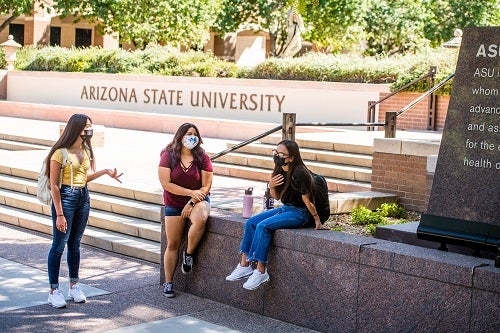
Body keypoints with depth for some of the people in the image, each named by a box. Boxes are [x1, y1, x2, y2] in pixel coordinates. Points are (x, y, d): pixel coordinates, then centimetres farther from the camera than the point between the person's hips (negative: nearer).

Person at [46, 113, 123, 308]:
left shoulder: (86, 150, 8)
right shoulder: (60, 152, -14)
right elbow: (54, 185, -15)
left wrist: (104, 171, 2)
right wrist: (59, 214, -17)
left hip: (83, 197, 7)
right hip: (65, 197, -7)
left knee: (75, 244, 14)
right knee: (59, 245, -1)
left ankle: (74, 287, 22)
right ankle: (54, 291, 6)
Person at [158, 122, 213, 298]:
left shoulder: (202, 157, -5)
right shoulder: (168, 156, -7)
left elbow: (206, 186, -5)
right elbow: (166, 184, -13)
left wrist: (191, 203, -15)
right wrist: (192, 192, -16)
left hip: (198, 200, 0)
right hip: (174, 204, 1)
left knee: (200, 220, -34)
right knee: (172, 243, 0)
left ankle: (189, 253, -8)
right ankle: (168, 282, 12)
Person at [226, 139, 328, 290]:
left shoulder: (299, 173, -22)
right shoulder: (280, 171, 5)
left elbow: (307, 201, -16)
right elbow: (277, 197, 14)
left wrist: (318, 222, -10)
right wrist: (271, 186, -7)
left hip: (299, 214, -9)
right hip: (285, 209, 9)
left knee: (263, 226, -26)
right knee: (251, 222, -4)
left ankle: (261, 272, -21)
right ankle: (244, 265, -5)